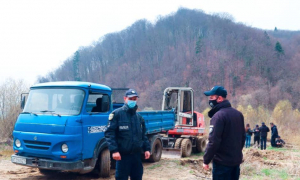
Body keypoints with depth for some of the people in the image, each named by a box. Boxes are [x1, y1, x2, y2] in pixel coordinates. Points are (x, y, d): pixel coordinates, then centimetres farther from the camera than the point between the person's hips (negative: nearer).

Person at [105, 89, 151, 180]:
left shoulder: (139, 117, 14)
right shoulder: (117, 114, -5)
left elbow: (143, 135, 18)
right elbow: (109, 133, -11)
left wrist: (147, 149, 6)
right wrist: (114, 150, -20)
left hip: (137, 155, 6)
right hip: (123, 155, -5)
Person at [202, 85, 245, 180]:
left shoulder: (218, 116, -19)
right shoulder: (238, 114, 8)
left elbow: (213, 141, -21)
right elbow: (243, 136, 16)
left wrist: (206, 160, -12)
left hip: (222, 162, -8)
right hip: (236, 160, 8)